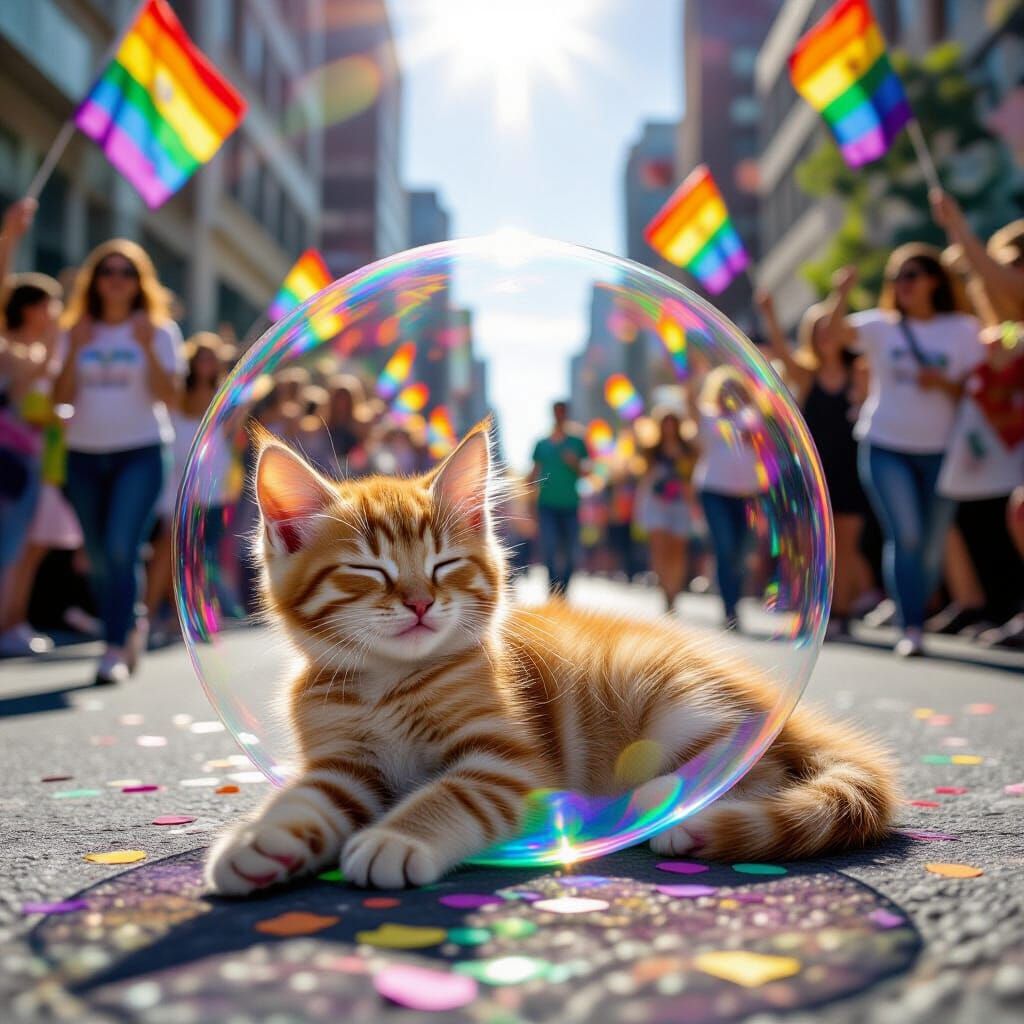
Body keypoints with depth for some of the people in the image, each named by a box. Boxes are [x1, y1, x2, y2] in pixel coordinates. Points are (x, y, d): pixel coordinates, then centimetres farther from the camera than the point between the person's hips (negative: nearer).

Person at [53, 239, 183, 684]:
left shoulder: (158, 330, 3)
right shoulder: (76, 332, 10)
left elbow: (169, 396, -7)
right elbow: (61, 397, 2)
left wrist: (148, 349, -17)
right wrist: (74, 351, -10)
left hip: (140, 452, -4)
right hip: (85, 453, 4)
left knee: (121, 549, -16)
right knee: (99, 558, 8)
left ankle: (115, 648, -11)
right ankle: (131, 624, 30)